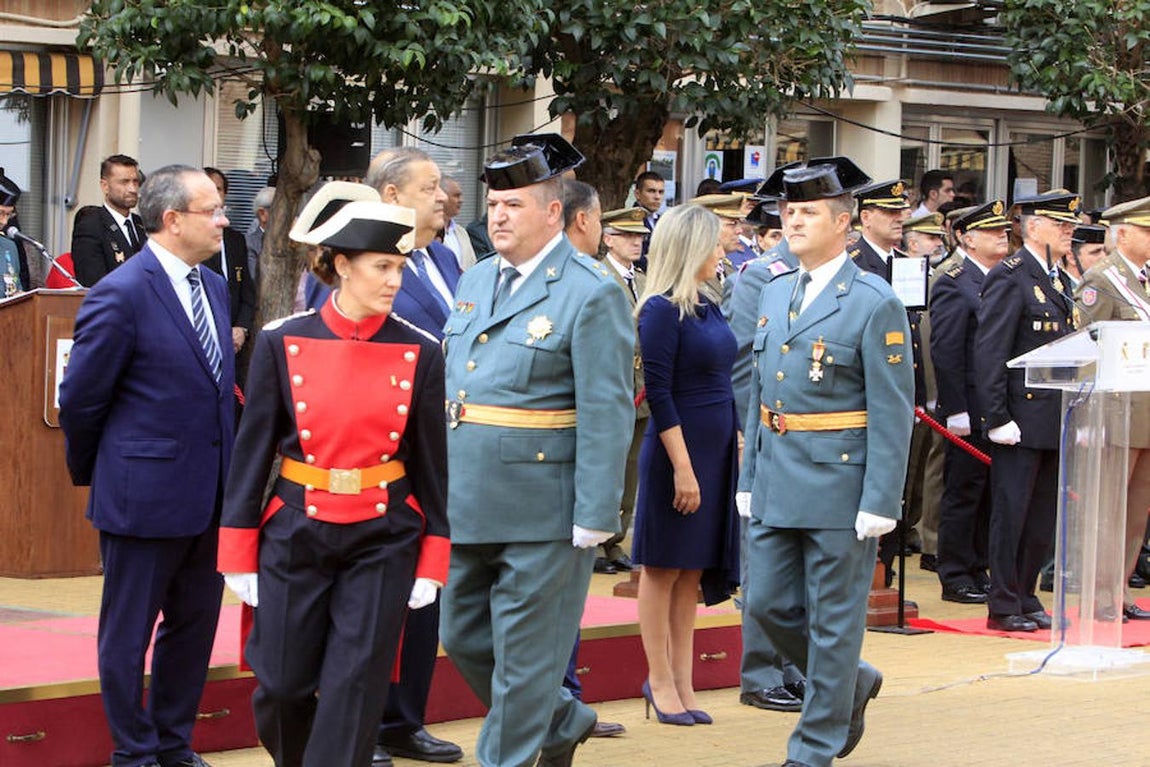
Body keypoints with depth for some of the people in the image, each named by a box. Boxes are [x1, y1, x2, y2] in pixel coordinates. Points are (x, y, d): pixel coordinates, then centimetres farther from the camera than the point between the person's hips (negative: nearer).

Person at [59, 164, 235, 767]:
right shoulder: (121, 295, -16)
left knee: (195, 624, 15)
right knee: (129, 632, 7)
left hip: (208, 493, 7)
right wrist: (90, 471, 2)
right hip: (144, 493, -7)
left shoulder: (212, 287, 8)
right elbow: (80, 398, -10)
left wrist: (226, 475, 13)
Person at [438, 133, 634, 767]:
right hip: (468, 501, 8)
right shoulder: (474, 281, 13)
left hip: (541, 507, -8)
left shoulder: (591, 293, -11)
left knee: (524, 653, 1)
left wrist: (594, 520, -18)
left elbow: (607, 414, -14)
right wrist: (438, 488, 17)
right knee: (463, 637, 16)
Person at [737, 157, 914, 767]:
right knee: (768, 604, 9)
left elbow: (893, 413, -11)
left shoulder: (875, 304, -9)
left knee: (833, 619, 2)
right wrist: (749, 480, 13)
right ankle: (851, 684, 32)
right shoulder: (774, 294, 12)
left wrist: (879, 504, -15)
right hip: (776, 481, 7)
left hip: (840, 481, -7)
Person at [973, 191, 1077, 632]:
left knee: (1043, 518, 12)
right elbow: (989, 353, -15)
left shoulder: (1059, 280, 16)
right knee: (1011, 514, -2)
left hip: (1055, 423, 8)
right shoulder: (1010, 277, -10)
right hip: (1021, 421, -8)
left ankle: (1025, 597, 21)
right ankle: (1004, 607, 4)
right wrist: (997, 419, -18)